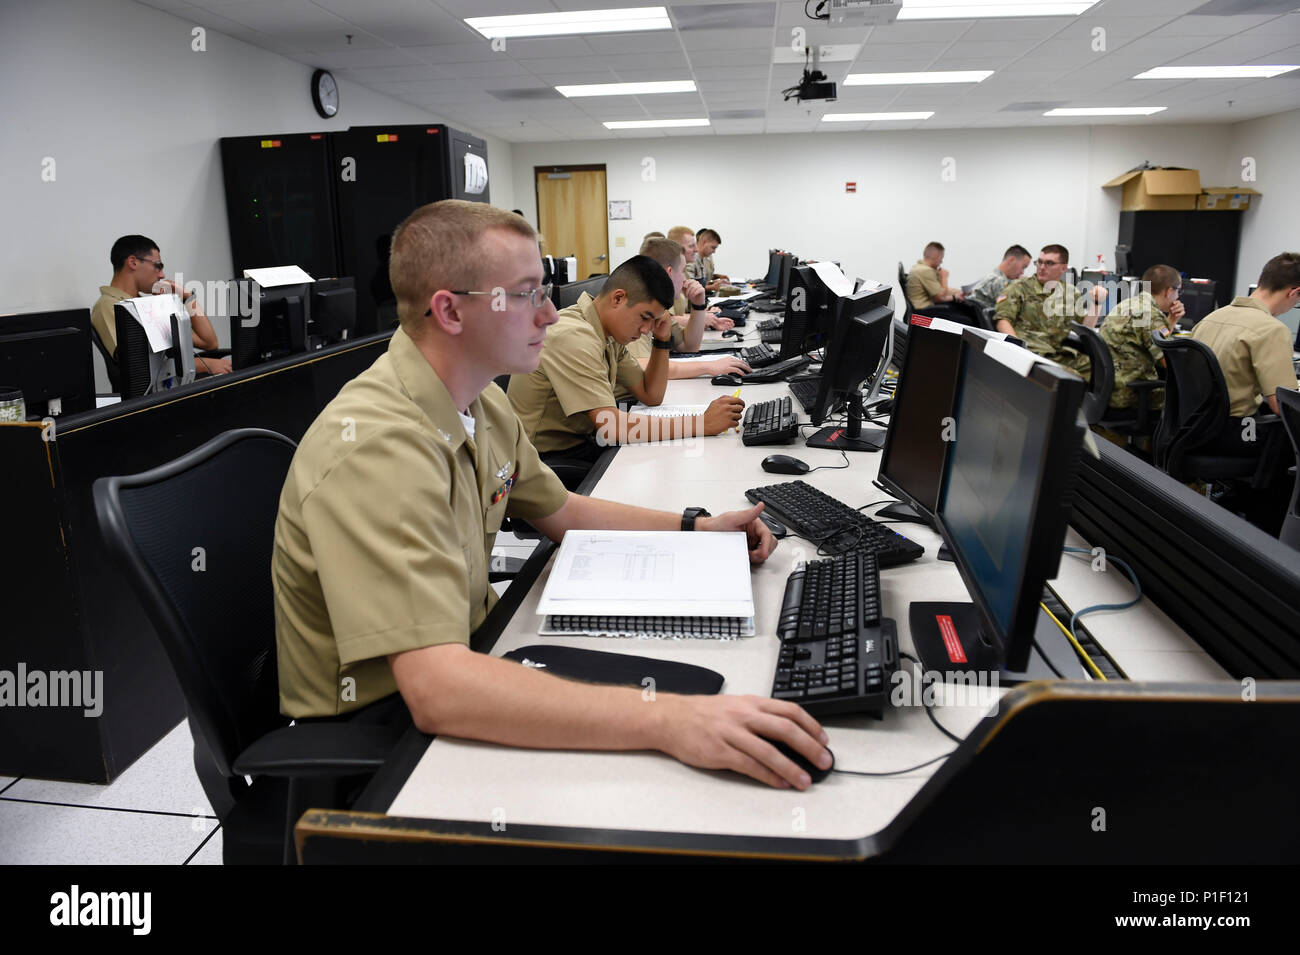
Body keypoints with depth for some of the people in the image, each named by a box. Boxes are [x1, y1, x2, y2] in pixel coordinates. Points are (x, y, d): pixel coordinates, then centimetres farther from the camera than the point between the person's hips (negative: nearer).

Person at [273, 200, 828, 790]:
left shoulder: (482, 403, 0)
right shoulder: (376, 447, -32)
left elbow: (560, 511, 17)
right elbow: (435, 688, -40)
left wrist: (694, 528, 6)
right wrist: (664, 721, -47)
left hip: (464, 655, 8)